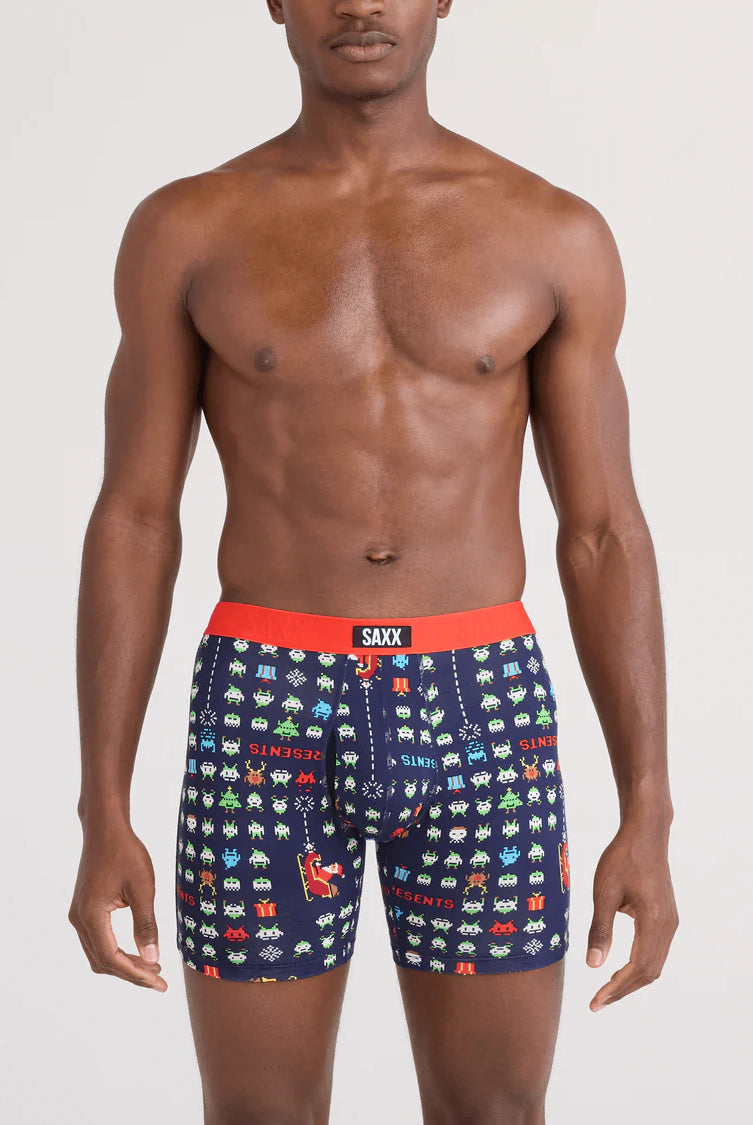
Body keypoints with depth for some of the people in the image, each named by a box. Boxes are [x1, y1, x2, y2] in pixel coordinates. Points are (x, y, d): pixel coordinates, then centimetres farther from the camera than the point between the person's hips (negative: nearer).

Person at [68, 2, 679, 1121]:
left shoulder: (558, 236, 3)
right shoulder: (183, 231, 3)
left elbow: (604, 539, 3)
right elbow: (131, 526, 2)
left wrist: (648, 818, -2)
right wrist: (103, 817, -3)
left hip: (481, 722, 1)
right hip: (270, 721, 0)